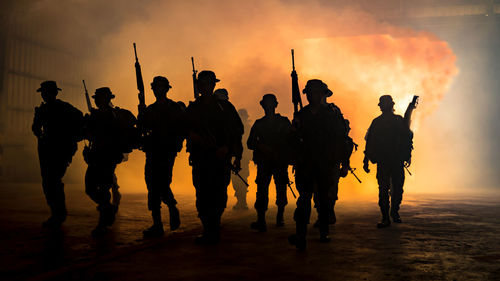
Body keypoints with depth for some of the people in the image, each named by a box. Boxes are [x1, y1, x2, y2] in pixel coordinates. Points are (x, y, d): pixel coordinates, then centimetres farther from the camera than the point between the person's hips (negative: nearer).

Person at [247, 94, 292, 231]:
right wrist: (261, 147, -11)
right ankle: (261, 221, -5)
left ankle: (280, 218, 8)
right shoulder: (258, 124, 13)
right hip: (263, 162, 1)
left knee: (281, 190, -2)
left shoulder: (284, 122, 10)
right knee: (262, 190, -5)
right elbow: (250, 143, 9)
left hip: (281, 162, -1)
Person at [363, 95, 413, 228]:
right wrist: (366, 161, 4)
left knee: (397, 189, 3)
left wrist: (406, 155, -4)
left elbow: (408, 137, 8)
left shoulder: (399, 120, 9)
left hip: (397, 161, 0)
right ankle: (385, 218, -2)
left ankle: (394, 211, 26)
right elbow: (369, 142, 9)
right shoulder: (376, 122, 10)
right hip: (382, 162, 0)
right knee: (383, 189, -5)